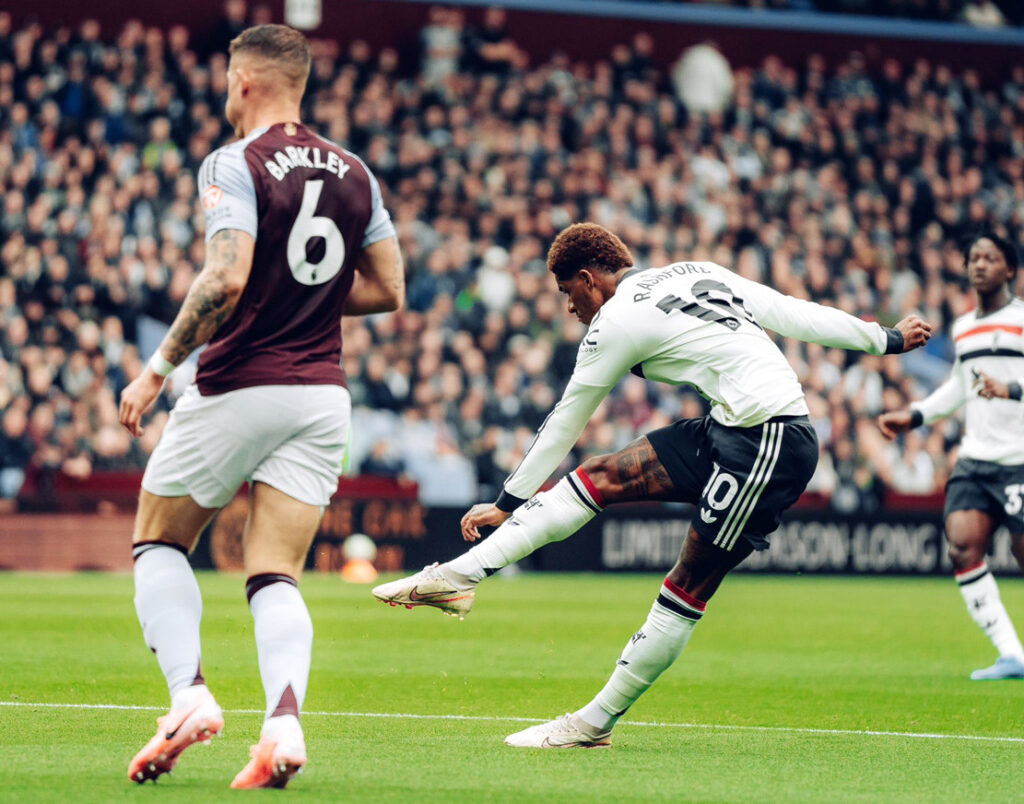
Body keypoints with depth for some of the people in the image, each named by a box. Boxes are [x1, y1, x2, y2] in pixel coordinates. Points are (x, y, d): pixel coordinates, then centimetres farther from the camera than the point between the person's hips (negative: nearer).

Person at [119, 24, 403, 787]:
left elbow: (227, 279, -22)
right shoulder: (353, 173, 9)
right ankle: (284, 722, -20)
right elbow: (387, 289, 11)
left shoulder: (235, 165, -10)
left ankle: (190, 694, -3)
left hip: (238, 389, -5)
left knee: (158, 543, 14)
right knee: (276, 576, 3)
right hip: (322, 395, 5)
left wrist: (157, 370, -15)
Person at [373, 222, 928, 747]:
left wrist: (507, 503, 17)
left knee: (686, 591, -4)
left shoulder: (618, 320, -4)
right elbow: (800, 315, 18)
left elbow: (563, 424, 5)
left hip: (769, 445, -9)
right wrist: (887, 339, 31)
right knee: (599, 477, 4)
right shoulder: (700, 274, 17)